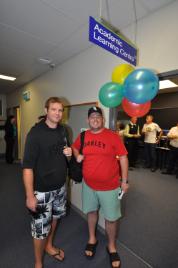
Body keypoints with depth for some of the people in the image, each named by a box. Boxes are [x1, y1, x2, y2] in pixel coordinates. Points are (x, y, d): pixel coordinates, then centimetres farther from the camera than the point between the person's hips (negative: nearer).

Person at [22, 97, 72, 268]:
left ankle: (49, 246, 53)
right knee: (41, 228, 10)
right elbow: (27, 166, -19)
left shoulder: (62, 130, 2)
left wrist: (69, 152, -7)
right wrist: (30, 196, -19)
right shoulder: (36, 132, -18)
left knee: (54, 217, 25)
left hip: (60, 186, 6)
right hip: (42, 190, -6)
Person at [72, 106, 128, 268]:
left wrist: (124, 180, -8)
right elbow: (75, 147, 17)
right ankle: (92, 239, 52)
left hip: (110, 186, -3)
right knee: (91, 211, 23)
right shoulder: (83, 136, -2)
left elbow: (123, 157, -10)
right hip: (89, 184, 4)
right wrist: (77, 155, -5)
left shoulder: (113, 136, -14)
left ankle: (112, 246, 43)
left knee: (111, 218, 13)